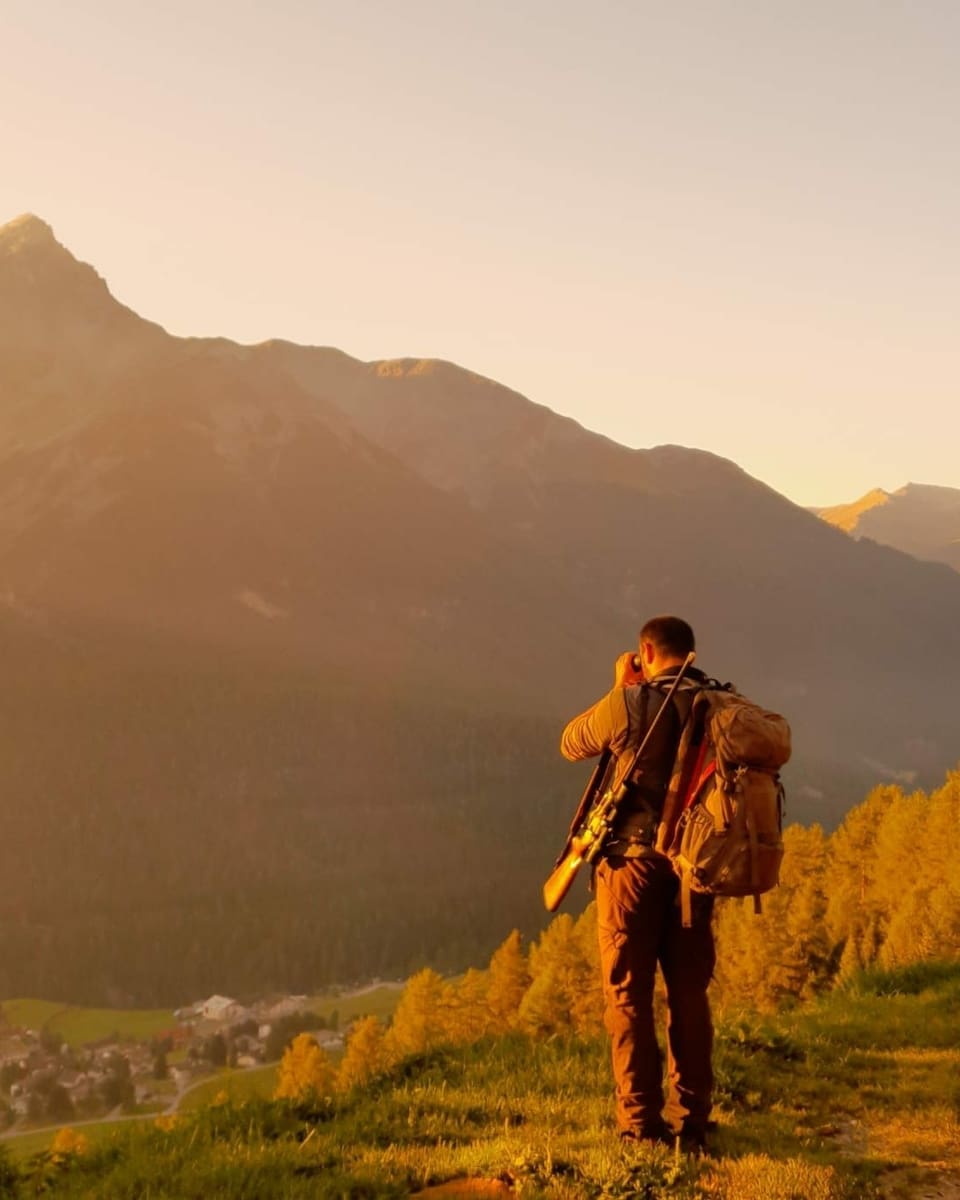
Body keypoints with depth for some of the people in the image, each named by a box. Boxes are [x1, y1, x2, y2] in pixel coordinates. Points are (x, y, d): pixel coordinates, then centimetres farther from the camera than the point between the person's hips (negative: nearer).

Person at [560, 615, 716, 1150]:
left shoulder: (628, 703, -8)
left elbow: (571, 744, 8)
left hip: (634, 860, -3)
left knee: (629, 994, 5)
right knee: (690, 993, 11)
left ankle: (641, 1121, 5)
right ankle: (691, 1120, 14)